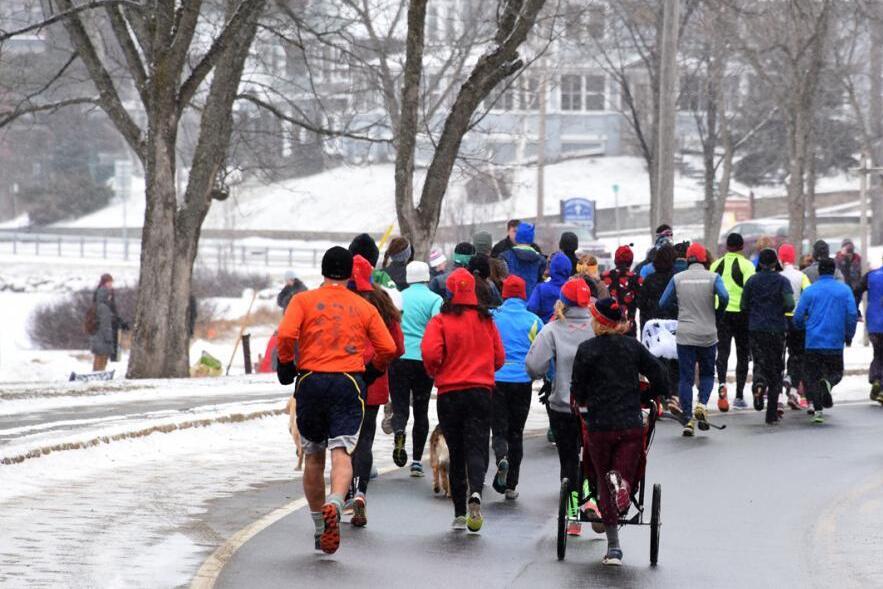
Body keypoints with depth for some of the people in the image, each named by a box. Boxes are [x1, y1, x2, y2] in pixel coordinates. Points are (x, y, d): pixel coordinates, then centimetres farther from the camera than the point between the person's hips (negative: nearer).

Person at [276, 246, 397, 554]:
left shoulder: (303, 301, 5)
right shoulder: (364, 307, 9)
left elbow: (286, 335, -11)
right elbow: (388, 348, 4)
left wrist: (286, 367, 4)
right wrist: (371, 373, 20)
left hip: (310, 381, 1)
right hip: (349, 384, -1)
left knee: (313, 457, 14)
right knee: (341, 454, -9)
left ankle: (319, 528, 20)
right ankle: (334, 505, -39)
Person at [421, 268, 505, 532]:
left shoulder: (440, 321, -7)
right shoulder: (486, 320, 4)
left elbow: (430, 353, -18)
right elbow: (499, 357, 7)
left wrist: (434, 372, 3)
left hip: (449, 392, -1)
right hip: (481, 390, 1)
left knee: (456, 452, 9)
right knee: (477, 448, -1)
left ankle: (459, 512, 10)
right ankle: (475, 493, -29)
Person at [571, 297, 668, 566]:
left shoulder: (587, 350, -4)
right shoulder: (633, 346, 4)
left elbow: (578, 393, -2)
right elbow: (659, 380, 2)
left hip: (599, 425, -1)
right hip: (632, 425, 1)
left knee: (603, 482, 12)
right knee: (626, 472, 8)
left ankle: (613, 547, 5)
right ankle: (621, 482, -31)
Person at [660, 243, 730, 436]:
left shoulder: (678, 278, 0)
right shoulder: (713, 277, -4)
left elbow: (663, 303, 2)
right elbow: (724, 297, -18)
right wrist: (718, 314, 1)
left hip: (685, 335, 0)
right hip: (708, 335, 0)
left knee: (686, 377, 5)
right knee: (707, 373, 16)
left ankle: (687, 419, -2)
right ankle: (702, 404, -9)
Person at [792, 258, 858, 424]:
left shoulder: (809, 291, 2)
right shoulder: (844, 290, 2)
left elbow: (798, 317, 1)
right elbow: (852, 315, -5)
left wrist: (803, 328, 23)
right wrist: (849, 336, 9)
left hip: (813, 342, 0)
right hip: (835, 342, 0)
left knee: (812, 376, 8)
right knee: (836, 372, 14)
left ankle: (817, 409, -4)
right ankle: (827, 384, -21)